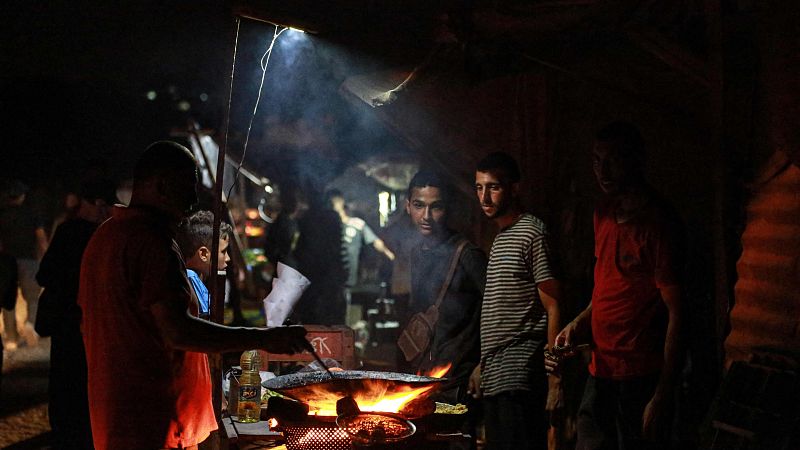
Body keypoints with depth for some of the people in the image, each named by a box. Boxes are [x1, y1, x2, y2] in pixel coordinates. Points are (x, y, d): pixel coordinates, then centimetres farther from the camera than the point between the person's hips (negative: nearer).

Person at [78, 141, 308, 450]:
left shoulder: (103, 236, 14)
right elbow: (177, 331, -27)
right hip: (154, 422, -10)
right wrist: (263, 338, -24)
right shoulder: (151, 239, -17)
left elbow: (89, 324, 22)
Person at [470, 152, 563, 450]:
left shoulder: (531, 233, -7)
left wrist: (554, 377, -16)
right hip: (495, 376, 9)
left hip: (519, 377, -9)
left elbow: (553, 309, -11)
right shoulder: (500, 239, 20)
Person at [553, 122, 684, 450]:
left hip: (641, 378, -8)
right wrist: (578, 326, 7)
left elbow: (676, 314, -15)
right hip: (601, 372, 8)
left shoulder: (657, 223, -13)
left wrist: (662, 395, -18)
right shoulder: (604, 214, 12)